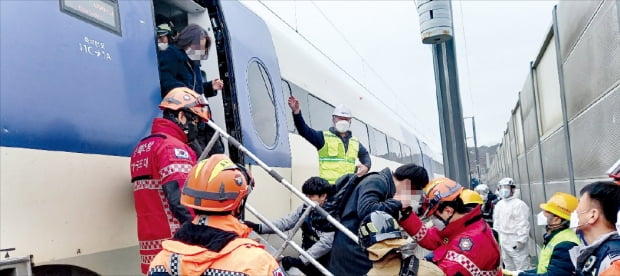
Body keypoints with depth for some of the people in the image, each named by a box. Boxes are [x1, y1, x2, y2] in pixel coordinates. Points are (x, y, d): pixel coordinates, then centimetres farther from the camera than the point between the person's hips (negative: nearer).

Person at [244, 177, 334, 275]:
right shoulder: (305, 208, 2)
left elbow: (325, 243, -26)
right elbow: (285, 222, -3)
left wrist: (300, 260, -33)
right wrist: (258, 227, -15)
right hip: (308, 259, 5)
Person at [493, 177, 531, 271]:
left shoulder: (519, 204, -13)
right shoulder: (499, 205, 11)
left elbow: (524, 224, -17)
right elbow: (496, 223, 18)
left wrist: (521, 241, -20)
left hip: (516, 241, -8)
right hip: (503, 241, 8)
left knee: (521, 267, -8)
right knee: (508, 267, 18)